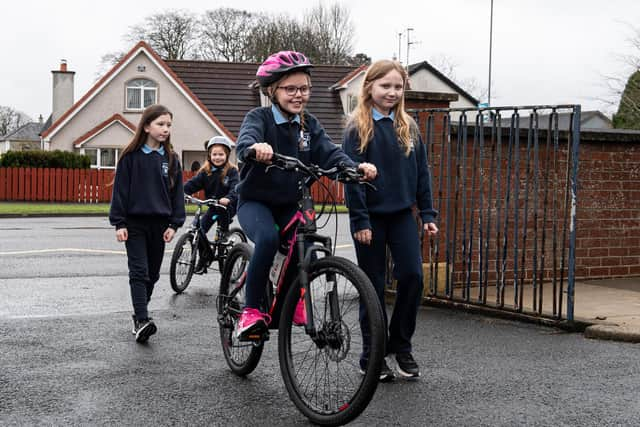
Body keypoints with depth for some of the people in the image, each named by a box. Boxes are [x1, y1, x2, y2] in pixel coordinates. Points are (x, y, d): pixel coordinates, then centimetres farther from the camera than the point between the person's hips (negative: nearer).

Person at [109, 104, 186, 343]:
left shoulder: (171, 159, 8)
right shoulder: (131, 157, -2)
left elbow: (177, 193, 9)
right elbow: (120, 190, -3)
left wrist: (174, 224, 1)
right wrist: (119, 223, -8)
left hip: (159, 223, 4)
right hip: (135, 223, -4)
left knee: (152, 273, 10)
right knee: (139, 272, -10)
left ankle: (140, 314, 25)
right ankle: (141, 320, -17)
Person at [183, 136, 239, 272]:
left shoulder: (232, 171, -10)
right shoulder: (205, 172, 1)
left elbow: (235, 188, -25)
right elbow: (193, 184, -8)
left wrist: (228, 198, -46)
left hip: (228, 206, -4)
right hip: (213, 206, 4)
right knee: (200, 229, -6)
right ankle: (203, 258, 10)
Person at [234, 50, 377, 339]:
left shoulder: (309, 125, 1)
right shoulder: (259, 118, -12)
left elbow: (329, 153, -14)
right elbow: (245, 141, -34)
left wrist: (356, 167, -35)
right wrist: (255, 147, -60)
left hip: (291, 204, 4)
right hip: (255, 200, -4)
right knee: (268, 239, -33)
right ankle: (251, 310, -20)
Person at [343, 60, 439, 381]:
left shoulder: (408, 127, 9)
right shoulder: (357, 128, -6)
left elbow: (421, 172, 11)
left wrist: (428, 214, 6)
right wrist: (359, 220, -16)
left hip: (402, 214, 4)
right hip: (371, 217, -4)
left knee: (412, 276, -7)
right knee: (374, 286, 3)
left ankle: (401, 345, 12)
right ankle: (371, 356, 14)